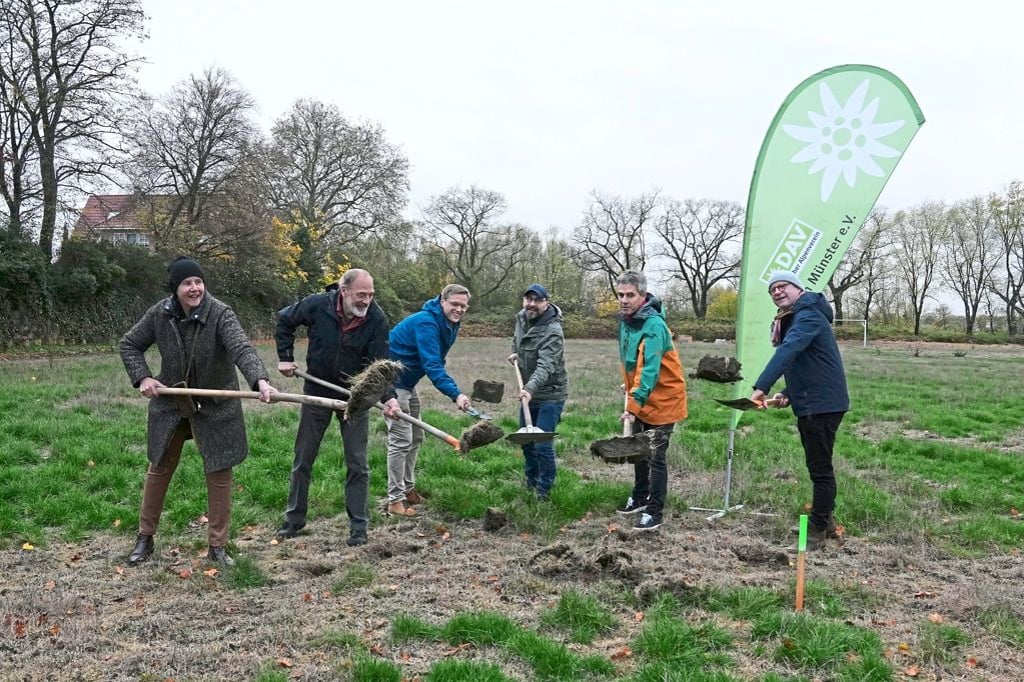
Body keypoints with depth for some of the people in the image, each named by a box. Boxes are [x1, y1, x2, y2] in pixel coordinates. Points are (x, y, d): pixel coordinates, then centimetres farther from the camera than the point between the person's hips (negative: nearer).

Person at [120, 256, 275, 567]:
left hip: (216, 407, -3)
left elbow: (242, 349, -37)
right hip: (170, 404, 3)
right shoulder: (159, 314, -11)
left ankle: (217, 546, 18)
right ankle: (145, 537, 32)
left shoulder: (220, 314, -22)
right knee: (159, 468, 15)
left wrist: (261, 380, -55)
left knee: (219, 473, 3)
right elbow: (129, 344, 5)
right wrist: (142, 378, -10)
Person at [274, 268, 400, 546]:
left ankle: (359, 526, 12)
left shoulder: (377, 319, -19)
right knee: (303, 459, 11)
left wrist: (388, 396, -33)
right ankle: (294, 518, 26)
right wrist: (285, 357, -3)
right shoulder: (316, 305, -19)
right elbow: (284, 320, 1)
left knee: (357, 463, 1)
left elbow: (380, 363, -19)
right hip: (317, 391, 1)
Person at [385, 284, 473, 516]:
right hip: (392, 382, -10)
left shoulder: (451, 325, 5)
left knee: (415, 438, 15)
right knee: (401, 440, -11)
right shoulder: (426, 322, -25)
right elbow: (432, 365, -35)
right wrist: (455, 394, -43)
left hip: (408, 383, 10)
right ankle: (395, 500, -5)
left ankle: (408, 489, 27)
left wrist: (454, 391, 3)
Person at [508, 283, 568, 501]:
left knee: (543, 445, -9)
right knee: (526, 440, 18)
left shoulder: (552, 331, -25)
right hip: (529, 392, 8)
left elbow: (546, 366, -37)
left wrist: (530, 389, -50)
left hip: (550, 395, -8)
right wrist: (516, 352, 9)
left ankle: (544, 491, 10)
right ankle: (531, 481, 38)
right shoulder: (521, 318, 0)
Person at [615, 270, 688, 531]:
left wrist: (634, 404, -40)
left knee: (655, 457, -3)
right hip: (640, 400, 9)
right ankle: (640, 498, 36)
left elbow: (650, 370, -34)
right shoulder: (626, 320, 2)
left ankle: (654, 512, 6)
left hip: (662, 401, -8)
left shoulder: (654, 326, -26)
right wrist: (630, 391, 13)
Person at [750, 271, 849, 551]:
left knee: (819, 467, -4)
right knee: (818, 465, 19)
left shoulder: (808, 316, -15)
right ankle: (825, 522, 31)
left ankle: (817, 532, 3)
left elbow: (788, 352, -32)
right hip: (809, 403, 11)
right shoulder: (792, 319, 17)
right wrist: (788, 393, 7)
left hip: (822, 404, -11)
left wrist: (761, 387, -41)